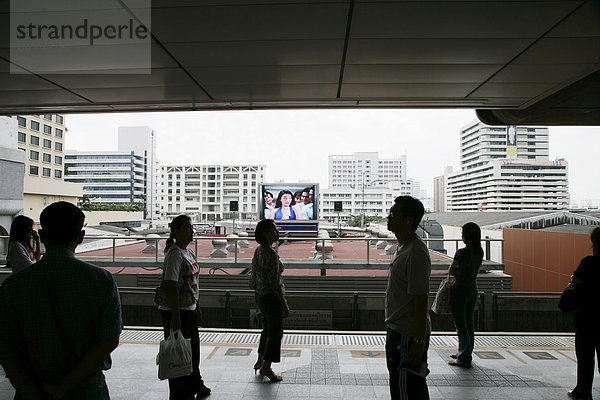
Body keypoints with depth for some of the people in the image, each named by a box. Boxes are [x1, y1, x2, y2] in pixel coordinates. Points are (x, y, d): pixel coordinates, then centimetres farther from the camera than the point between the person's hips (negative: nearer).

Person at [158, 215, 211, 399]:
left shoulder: (189, 252, 11)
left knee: (193, 350, 23)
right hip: (175, 312, -10)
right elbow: (171, 286, -24)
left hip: (189, 310, 10)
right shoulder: (174, 254, -19)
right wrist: (176, 315, -26)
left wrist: (197, 306, 21)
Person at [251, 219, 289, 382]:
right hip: (273, 297, -9)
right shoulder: (271, 254, -21)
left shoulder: (258, 251, 6)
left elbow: (254, 277, 13)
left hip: (261, 295, 9)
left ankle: (260, 362, 33)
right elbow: (275, 283, -22)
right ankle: (266, 367, 13)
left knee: (267, 329, 22)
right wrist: (285, 304, -16)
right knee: (276, 332, 4)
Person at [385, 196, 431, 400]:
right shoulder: (402, 247, 10)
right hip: (397, 330, 10)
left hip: (410, 335, -10)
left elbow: (420, 300, -24)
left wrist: (419, 341, -22)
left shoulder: (417, 253, -23)